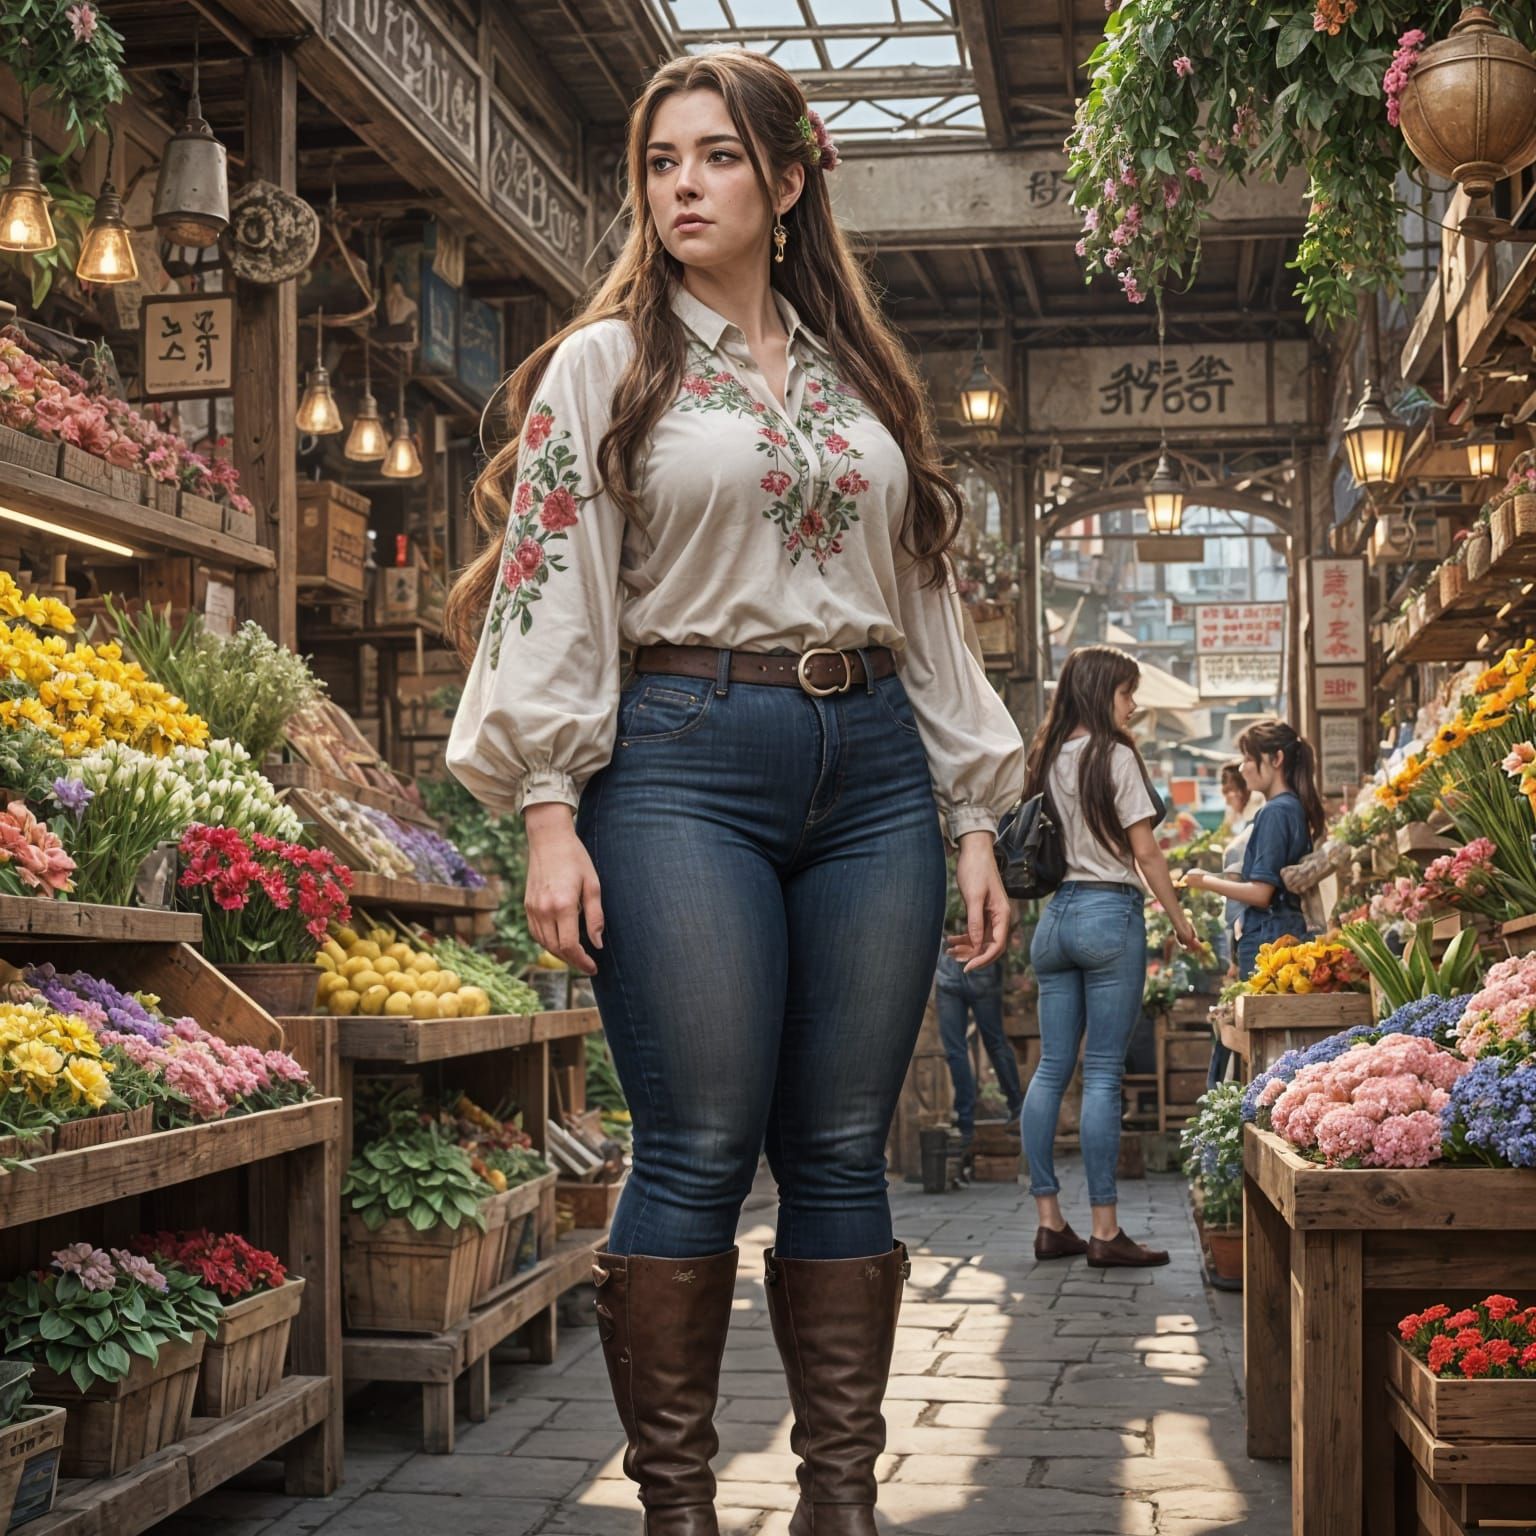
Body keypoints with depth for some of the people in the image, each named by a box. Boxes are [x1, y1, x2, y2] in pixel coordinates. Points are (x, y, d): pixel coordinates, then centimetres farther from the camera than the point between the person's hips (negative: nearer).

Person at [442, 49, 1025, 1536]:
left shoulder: (864, 382, 19)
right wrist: (547, 811, -10)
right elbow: (551, 591, 0)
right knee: (698, 1151, -7)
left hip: (873, 764, 4)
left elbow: (928, 607, 18)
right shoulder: (605, 366, 8)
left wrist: (973, 820, 12)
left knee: (842, 1150, 3)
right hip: (685, 758, -3)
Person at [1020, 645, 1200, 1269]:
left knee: (1052, 1068, 6)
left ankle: (1049, 1220, 9)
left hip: (1056, 913, 7)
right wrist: (1180, 919, 1)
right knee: (1103, 1072, -6)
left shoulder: (1047, 758, 11)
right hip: (1109, 913, -7)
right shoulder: (1114, 755, -7)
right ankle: (1105, 1230, -4)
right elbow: (1144, 851, -6)